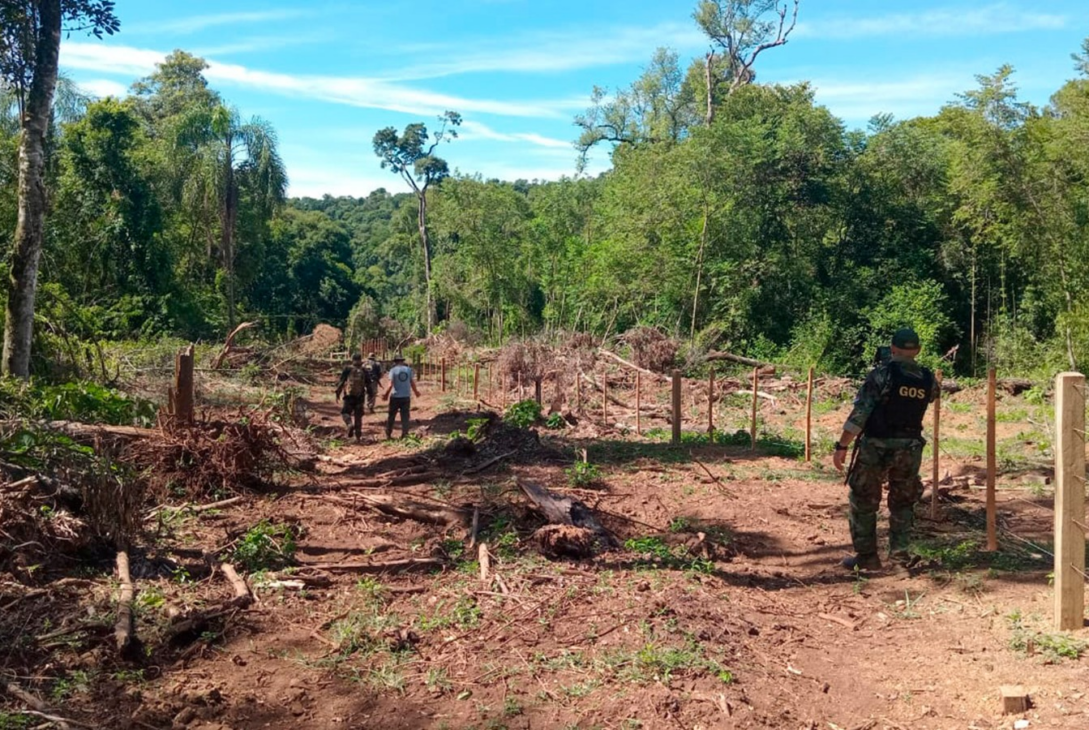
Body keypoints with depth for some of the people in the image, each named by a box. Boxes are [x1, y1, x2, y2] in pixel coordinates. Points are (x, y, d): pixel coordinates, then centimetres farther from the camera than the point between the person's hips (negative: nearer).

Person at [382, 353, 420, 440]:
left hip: (396, 397, -2)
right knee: (405, 416, 7)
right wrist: (416, 392, 20)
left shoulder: (393, 370, -6)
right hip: (406, 397, 2)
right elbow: (413, 383, 2)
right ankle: (404, 434, 4)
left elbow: (390, 385, -13)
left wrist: (386, 394, -1)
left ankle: (388, 434, 20)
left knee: (391, 416, 12)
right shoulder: (409, 369, 2)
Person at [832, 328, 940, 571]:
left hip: (876, 446, -4)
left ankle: (866, 556, 9)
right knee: (903, 502, 22)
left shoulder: (882, 373, -12)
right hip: (910, 448, 4)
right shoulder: (928, 379, 2)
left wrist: (842, 445, -14)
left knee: (863, 502, 8)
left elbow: (860, 411, -16)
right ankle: (899, 549, 17)